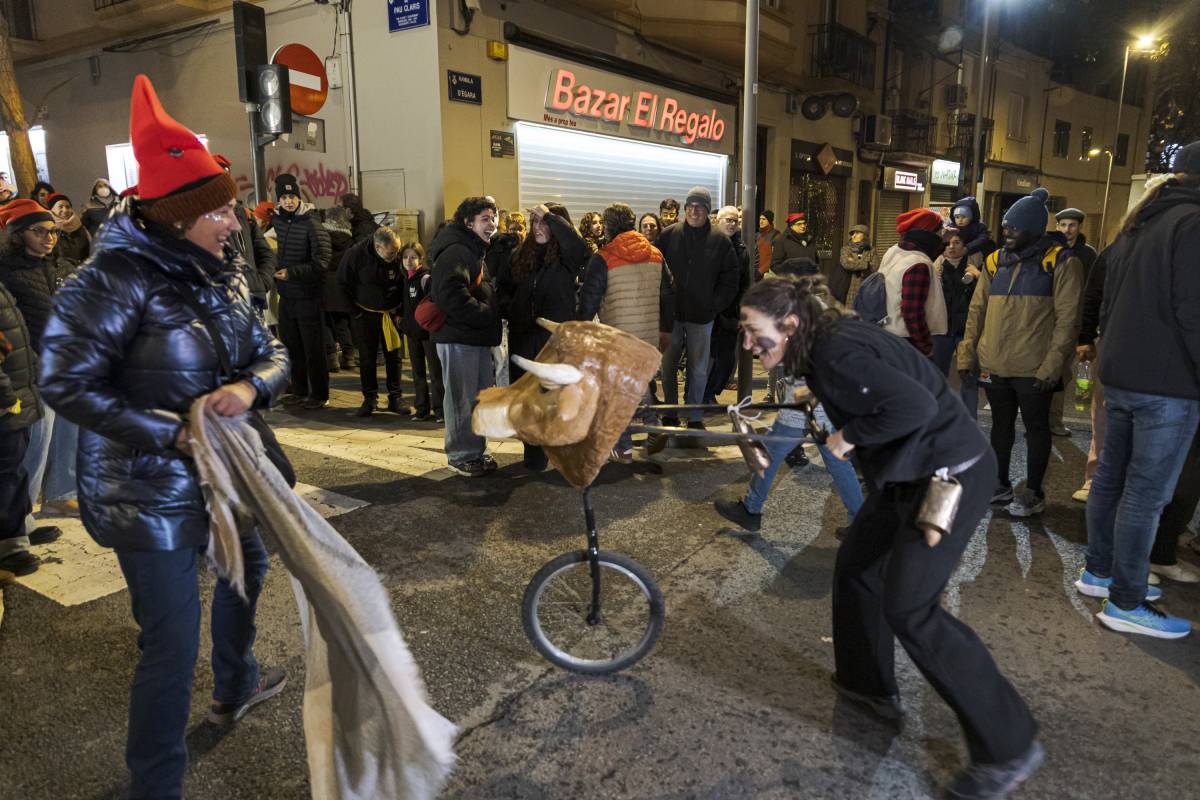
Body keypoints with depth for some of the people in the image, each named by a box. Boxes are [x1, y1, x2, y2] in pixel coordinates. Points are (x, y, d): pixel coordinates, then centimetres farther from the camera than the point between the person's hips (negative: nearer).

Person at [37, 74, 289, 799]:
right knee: (173, 642, -4)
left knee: (249, 565, 28)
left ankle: (237, 686, 54)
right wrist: (172, 435, -23)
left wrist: (251, 386, -20)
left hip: (221, 470, 9)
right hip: (150, 491, -9)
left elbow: (270, 351, 4)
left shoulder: (219, 275, 4)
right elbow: (65, 383, -20)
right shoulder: (117, 279, -19)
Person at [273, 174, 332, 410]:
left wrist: (292, 272, -25)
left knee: (313, 348, 0)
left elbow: (322, 261, -20)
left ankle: (319, 395, 10)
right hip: (286, 295, 7)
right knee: (292, 346, 15)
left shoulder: (311, 224, -14)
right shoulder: (278, 221, 7)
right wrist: (277, 264, 9)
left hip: (308, 295, -7)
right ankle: (300, 391, 27)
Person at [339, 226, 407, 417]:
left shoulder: (399, 257, -13)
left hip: (391, 314, 1)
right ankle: (370, 399, 15)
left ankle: (395, 398, 16)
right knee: (367, 358, 5)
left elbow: (405, 284, 2)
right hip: (365, 314, -1)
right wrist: (355, 312, -7)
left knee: (394, 356, 6)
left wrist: (400, 310, -4)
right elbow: (342, 284, -7)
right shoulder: (356, 254, -17)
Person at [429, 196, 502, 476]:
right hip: (458, 338, -10)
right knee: (462, 398, -2)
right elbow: (451, 295, -27)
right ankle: (460, 456, 9)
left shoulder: (477, 251, 20)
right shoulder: (455, 251, -14)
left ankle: (477, 450, 26)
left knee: (483, 395, 15)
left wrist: (491, 313, 12)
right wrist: (486, 314, -19)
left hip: (478, 337, 10)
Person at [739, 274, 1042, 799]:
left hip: (950, 474, -10)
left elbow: (915, 404, -32)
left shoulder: (836, 352, -25)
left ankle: (1009, 747, 5)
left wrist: (850, 436, -21)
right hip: (909, 470, 10)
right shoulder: (823, 342, 5)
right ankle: (869, 684, 37)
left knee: (908, 610, -8)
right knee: (855, 569, 17)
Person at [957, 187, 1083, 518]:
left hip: (1033, 368, -5)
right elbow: (977, 310, 11)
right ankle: (1000, 484, 30)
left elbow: (1067, 318, -11)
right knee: (1001, 424, 16)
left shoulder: (1060, 262, -7)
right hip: (993, 365, 5)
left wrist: (1053, 362, -18)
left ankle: (1033, 493, 19)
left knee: (1036, 426, 7)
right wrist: (967, 353, 5)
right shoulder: (996, 261, 8)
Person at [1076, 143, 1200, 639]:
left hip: (1120, 377, 9)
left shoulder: (1135, 226, 15)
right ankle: (1125, 603, 3)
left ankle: (1098, 571, 27)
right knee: (1146, 494, -3)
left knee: (1111, 477, 16)